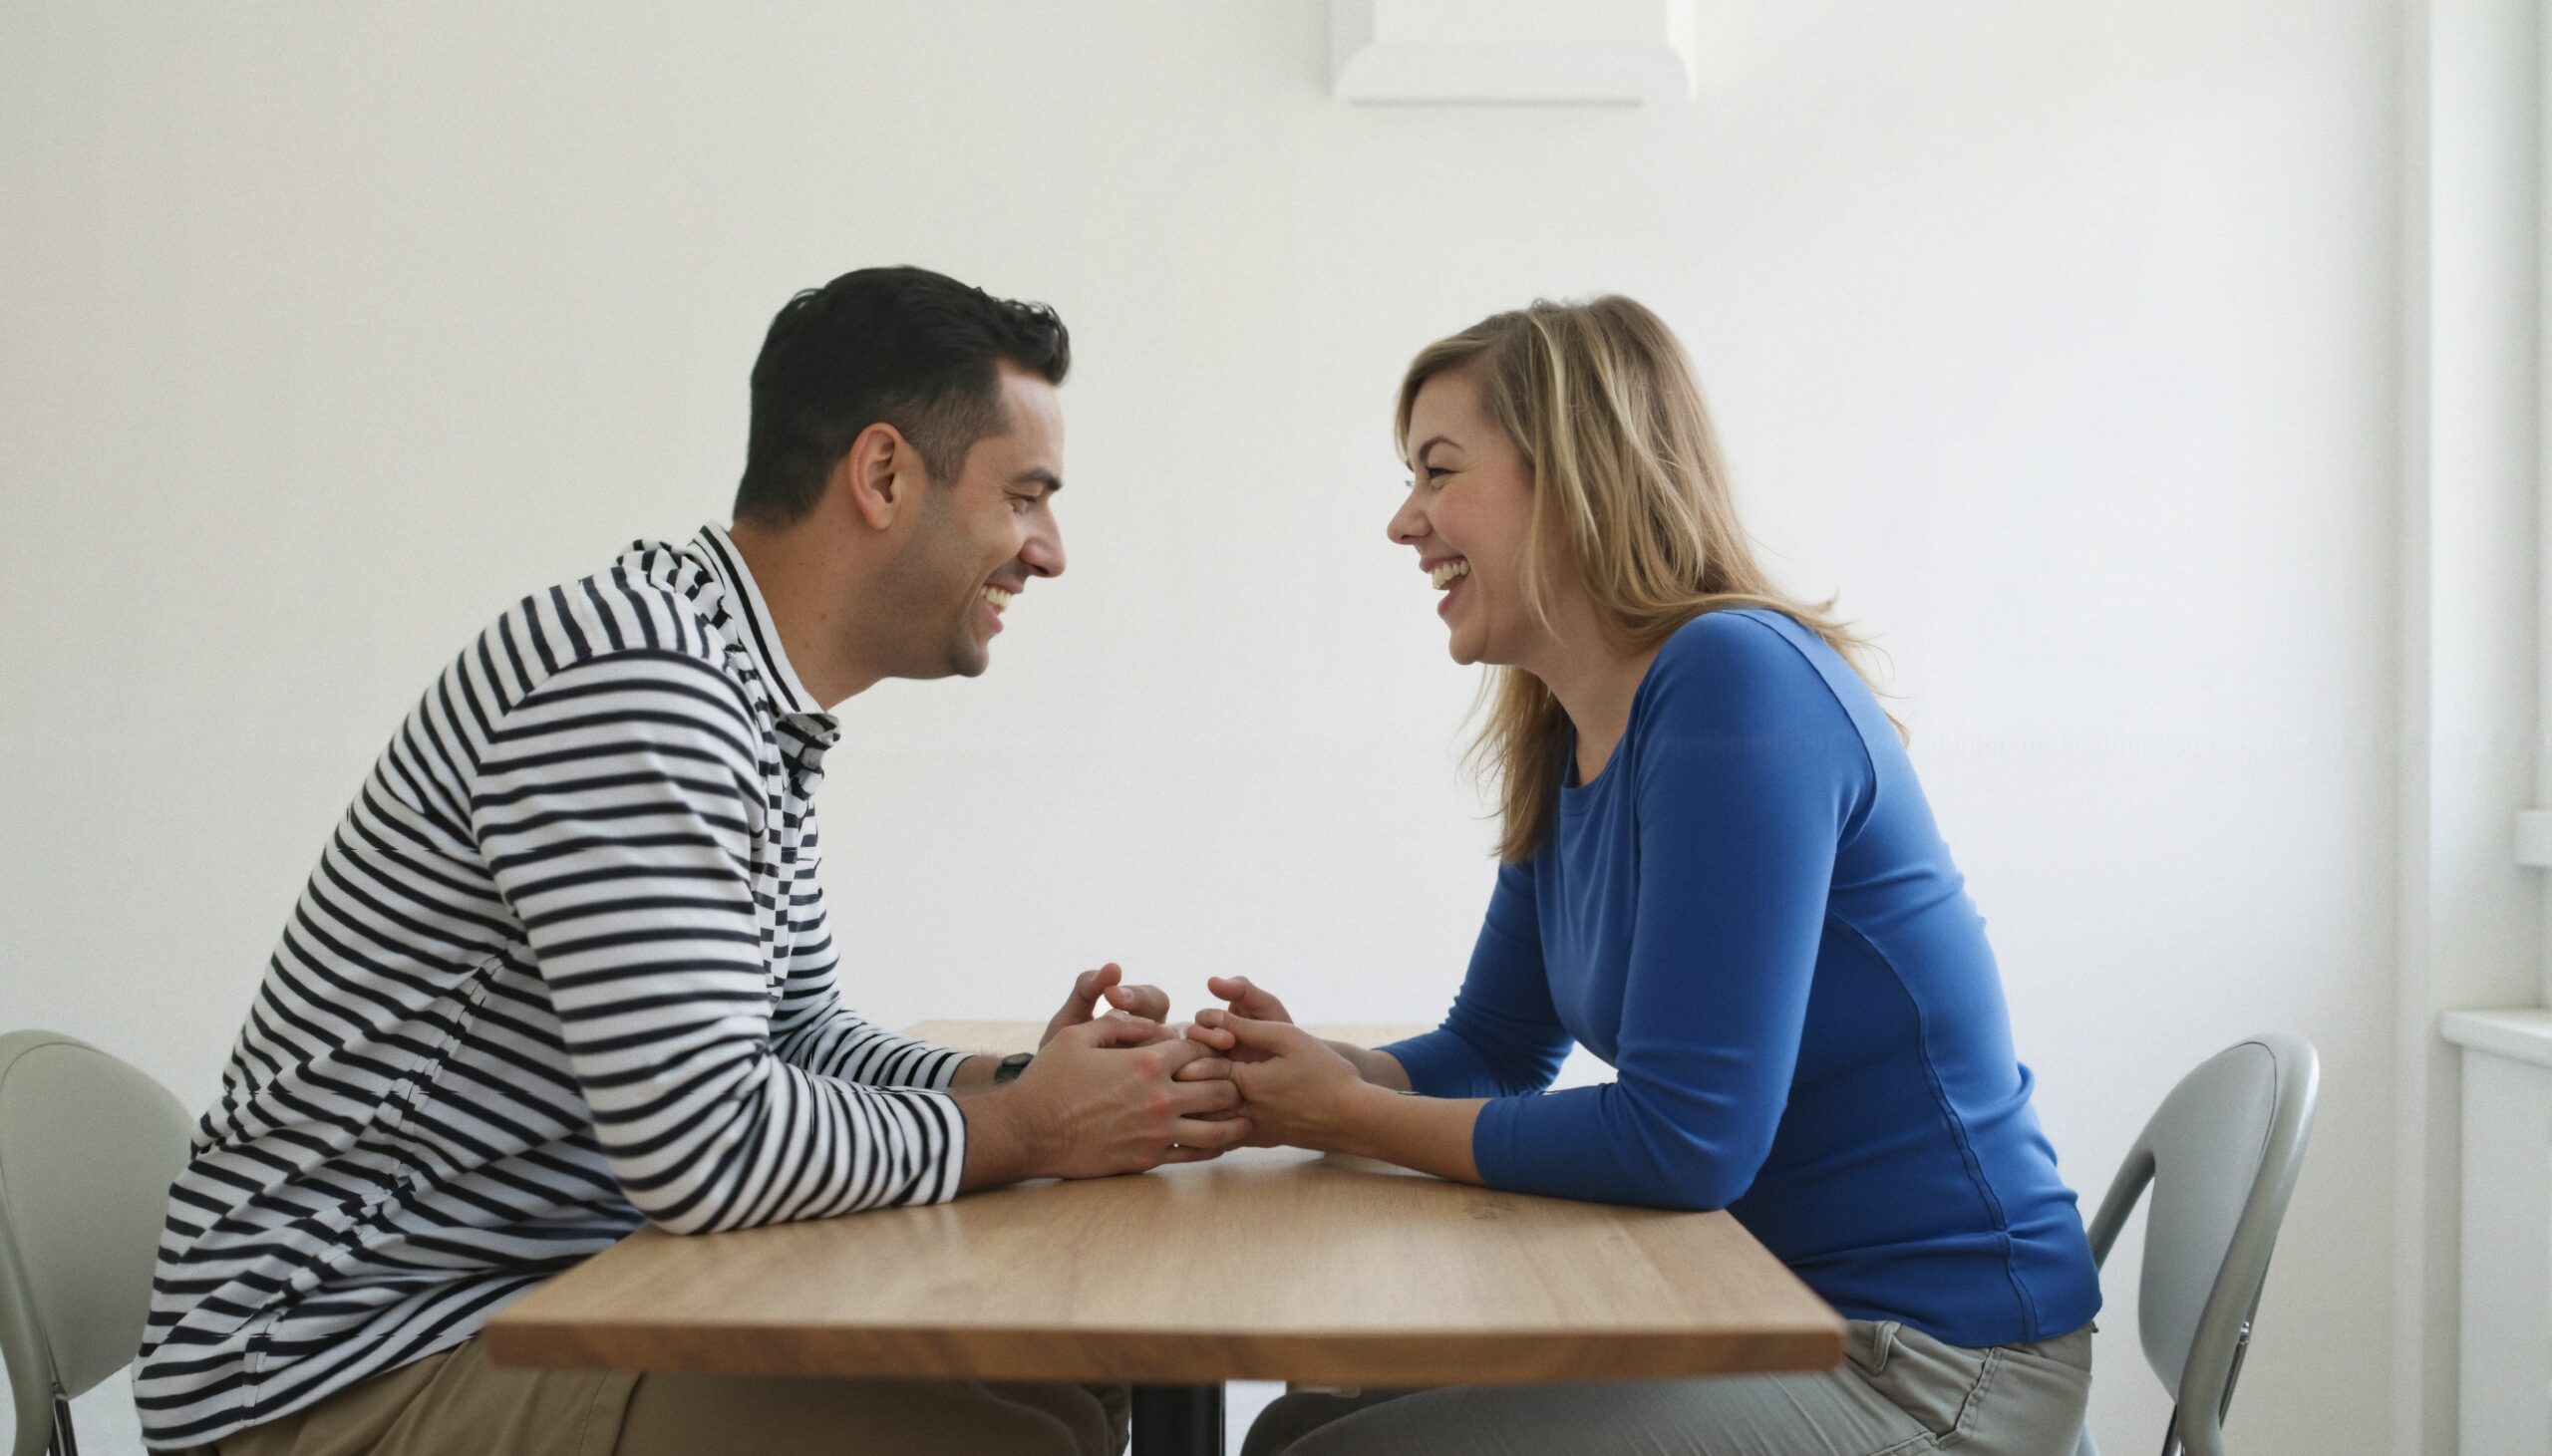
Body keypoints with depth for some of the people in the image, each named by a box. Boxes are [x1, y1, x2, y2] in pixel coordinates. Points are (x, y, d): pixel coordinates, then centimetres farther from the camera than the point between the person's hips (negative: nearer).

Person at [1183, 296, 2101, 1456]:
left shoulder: (1734, 684, -21)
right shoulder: (1562, 747, 7)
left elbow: (1684, 1137, -25)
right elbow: (1492, 1051, 17)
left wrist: (1350, 1119, -14)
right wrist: (1310, 1071, -4)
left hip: (1931, 1361, -8)